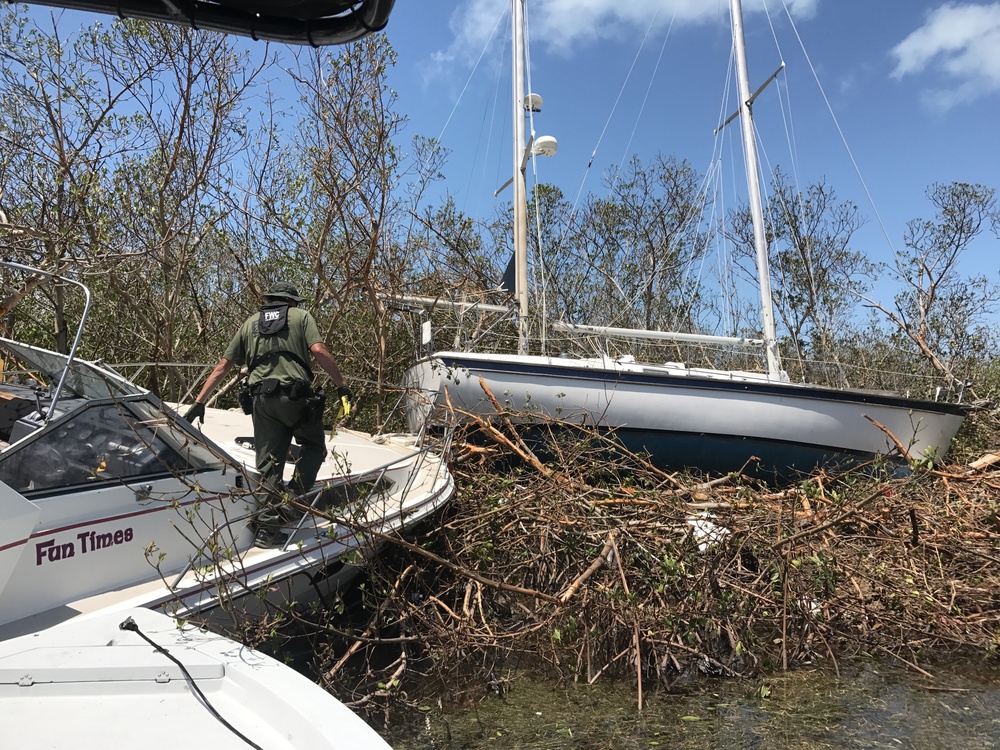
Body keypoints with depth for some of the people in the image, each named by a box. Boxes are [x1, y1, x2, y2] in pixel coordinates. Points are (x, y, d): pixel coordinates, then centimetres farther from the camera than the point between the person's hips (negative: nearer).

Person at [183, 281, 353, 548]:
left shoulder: (250, 323, 22)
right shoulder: (302, 316, 11)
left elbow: (223, 366, 18)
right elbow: (318, 350, -7)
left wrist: (199, 402, 20)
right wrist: (341, 384, -2)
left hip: (262, 399, 3)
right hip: (295, 395, -3)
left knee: (269, 463, 8)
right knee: (314, 446, 18)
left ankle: (267, 528, 6)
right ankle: (294, 497, -1)